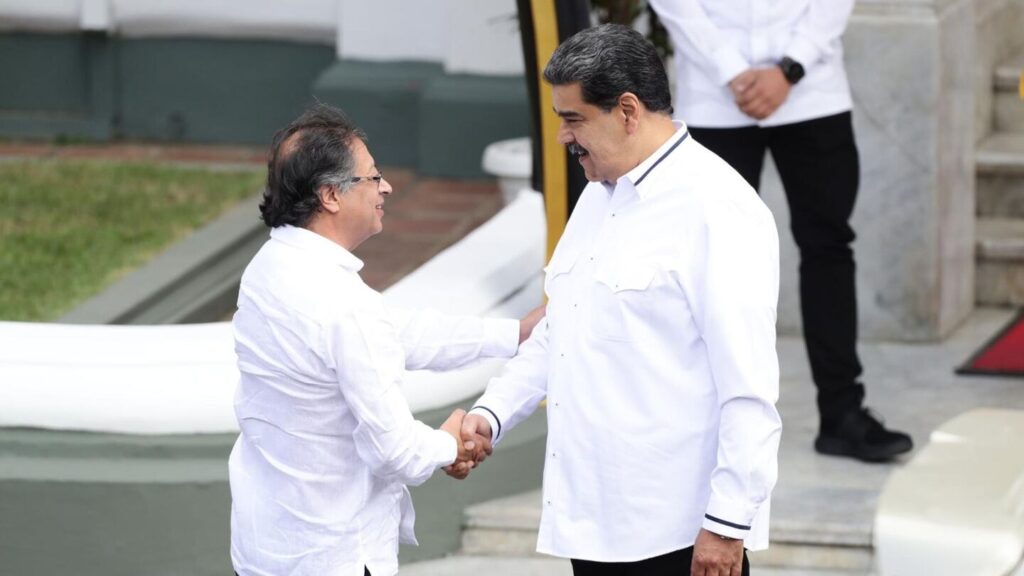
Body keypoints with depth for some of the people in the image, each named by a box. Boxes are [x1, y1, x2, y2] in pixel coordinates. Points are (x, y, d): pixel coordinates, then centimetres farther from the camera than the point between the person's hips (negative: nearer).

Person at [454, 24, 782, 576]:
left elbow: (749, 386, -18)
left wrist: (729, 523, -19)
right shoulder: (599, 195, 15)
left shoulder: (717, 209, -14)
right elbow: (555, 331, 23)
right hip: (592, 518, 9)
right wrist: (492, 412, 8)